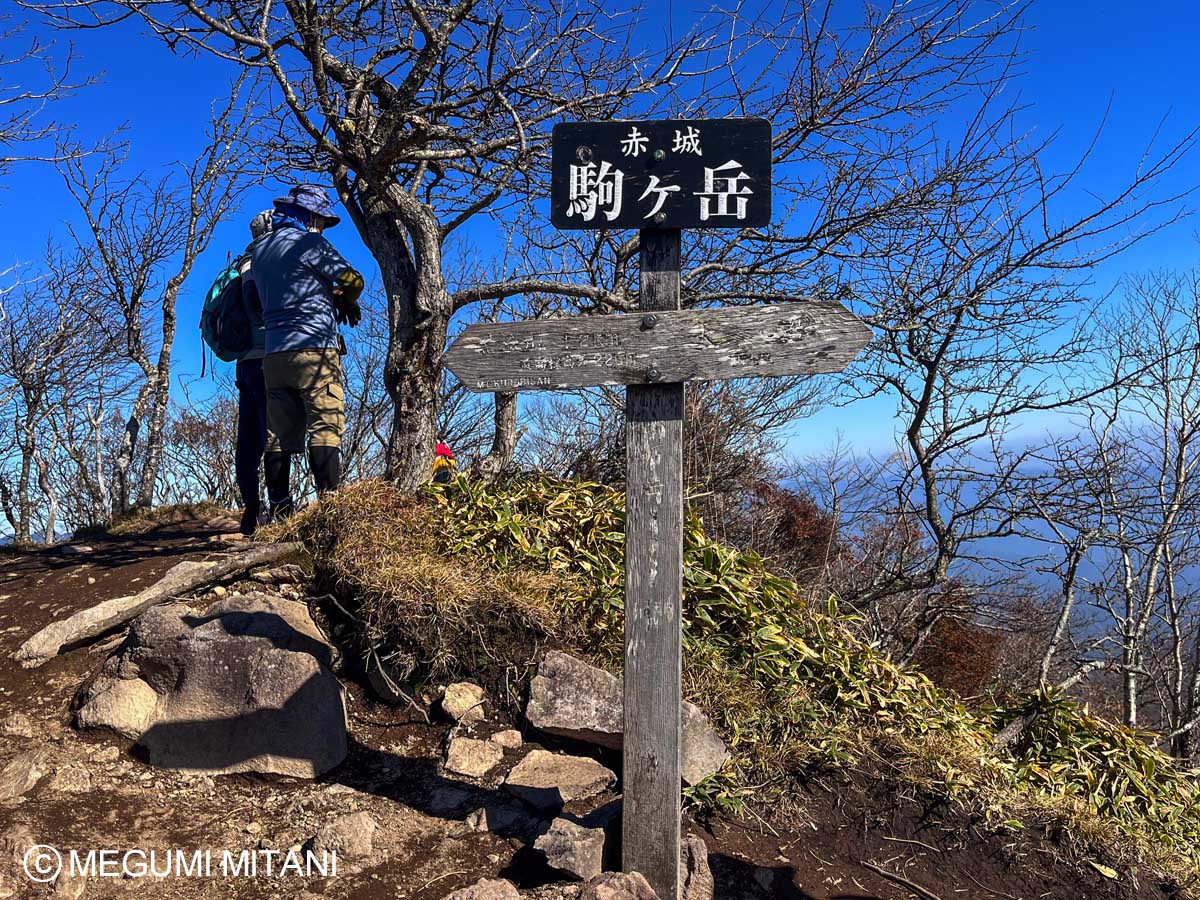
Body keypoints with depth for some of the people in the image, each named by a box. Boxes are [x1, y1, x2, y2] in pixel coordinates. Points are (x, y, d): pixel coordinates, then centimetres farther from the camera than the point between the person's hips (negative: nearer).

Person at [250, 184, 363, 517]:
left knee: (278, 436, 5)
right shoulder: (308, 242, -3)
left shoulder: (259, 250, 20)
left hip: (274, 354, 7)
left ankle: (279, 511, 5)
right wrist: (345, 302, 18)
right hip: (314, 350, -7)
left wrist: (332, 300, 16)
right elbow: (352, 280, -4)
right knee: (325, 429, -10)